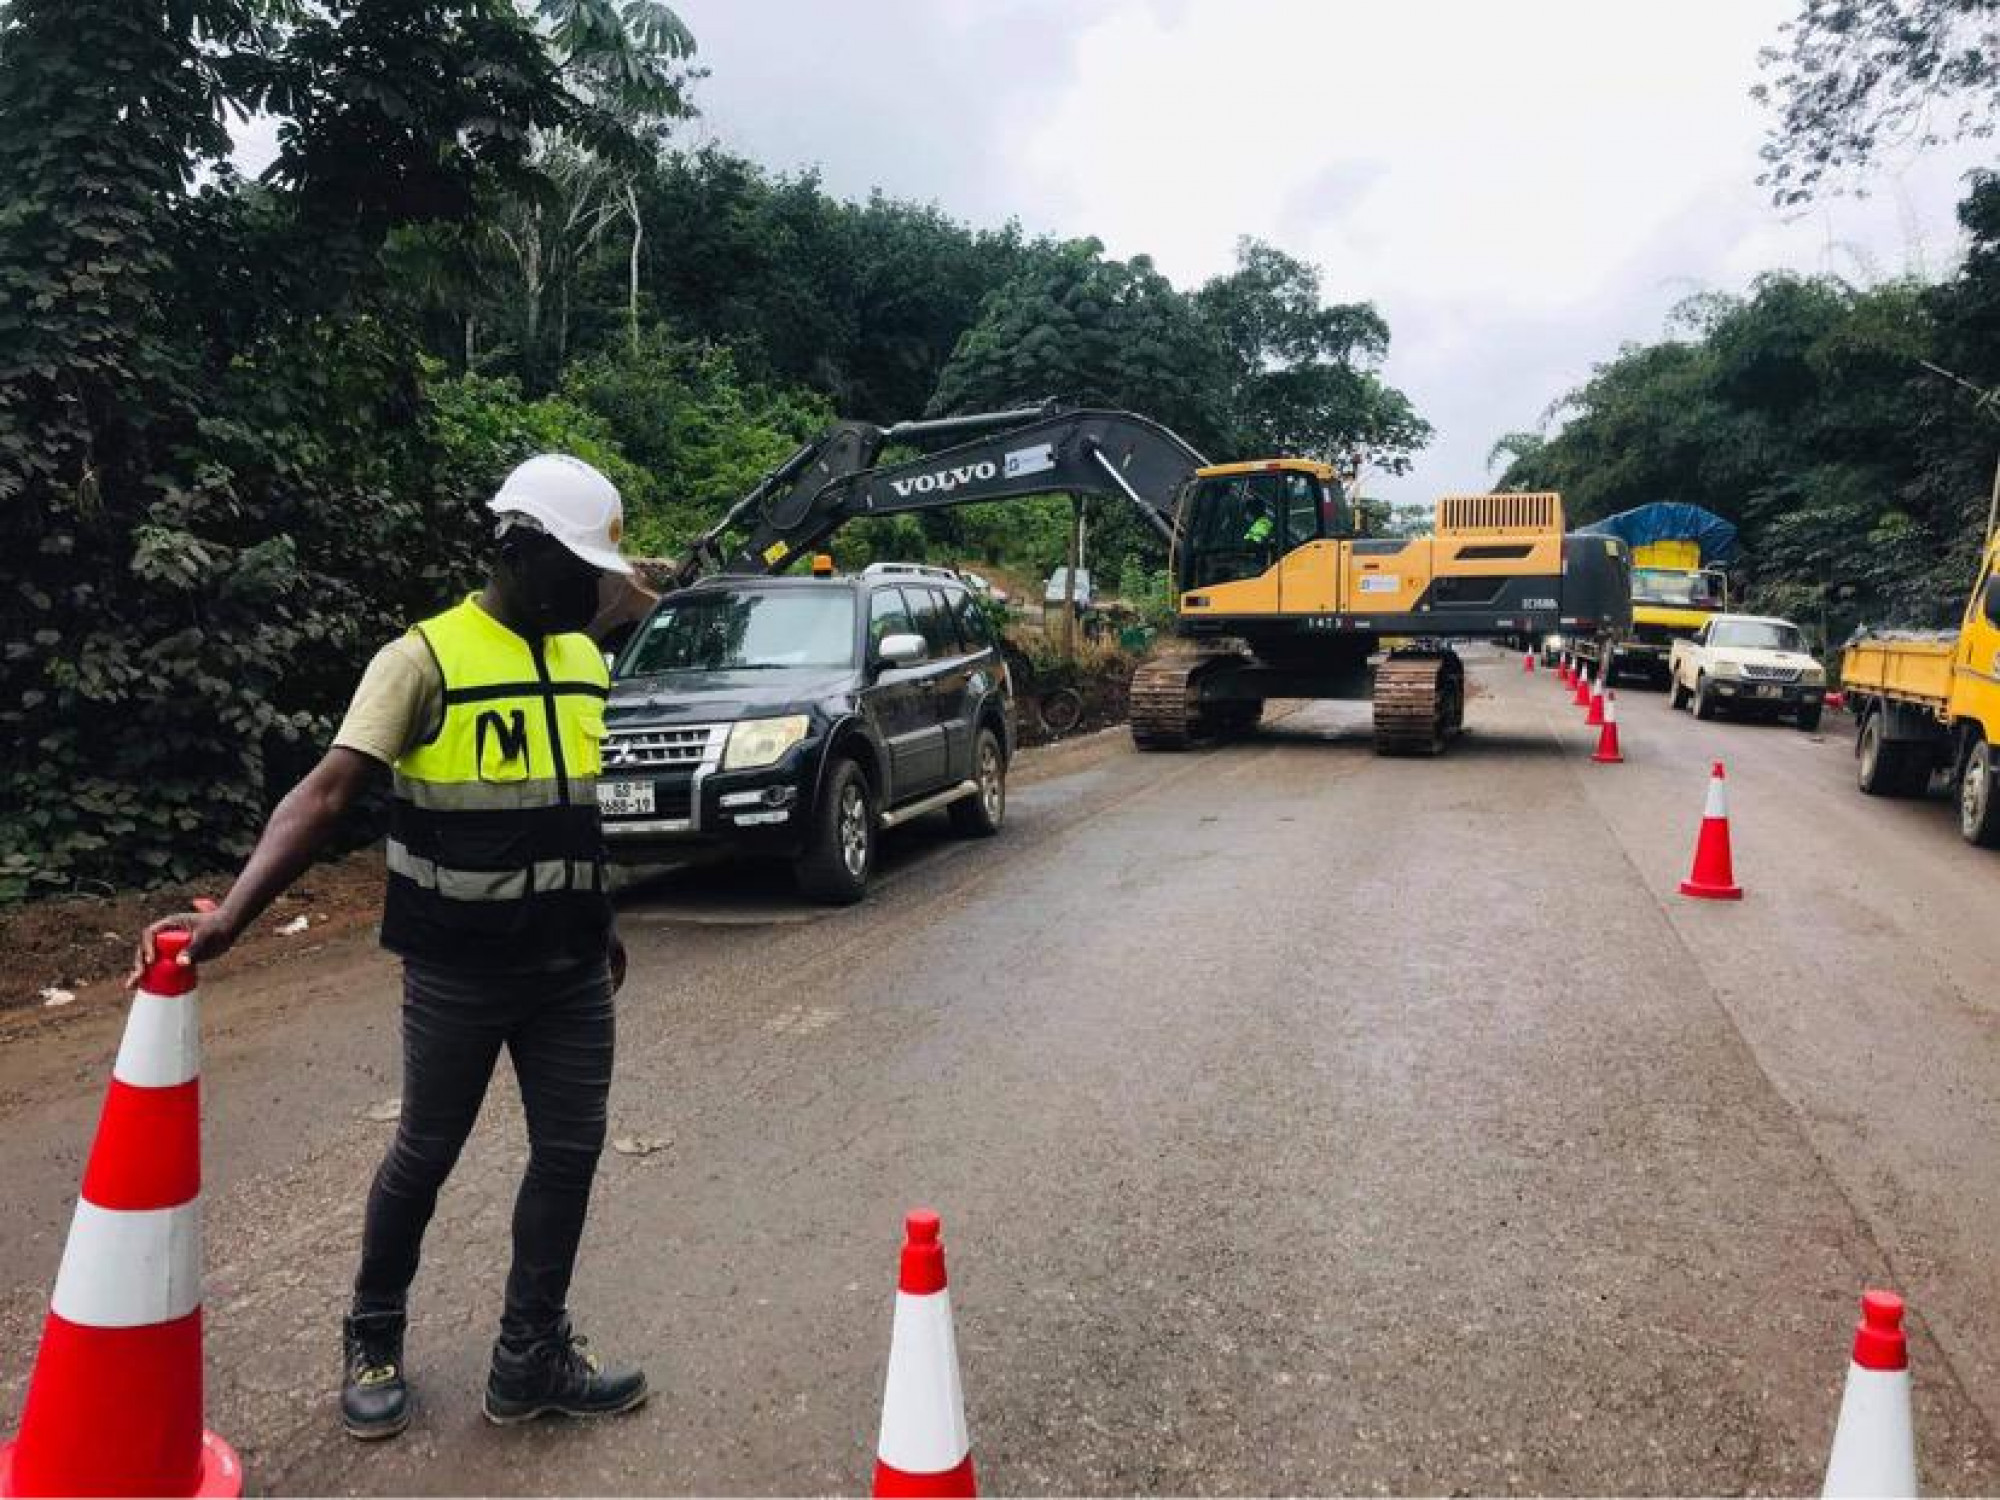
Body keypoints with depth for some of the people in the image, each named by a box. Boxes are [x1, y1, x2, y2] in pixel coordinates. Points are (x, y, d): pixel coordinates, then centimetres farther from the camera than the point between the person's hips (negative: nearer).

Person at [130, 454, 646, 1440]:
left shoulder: (586, 659, 6)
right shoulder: (424, 659, -14)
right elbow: (327, 792, -23)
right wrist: (230, 915, -35)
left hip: (570, 968, 5)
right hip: (457, 972, -5)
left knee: (569, 1153, 9)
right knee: (424, 1156, 10)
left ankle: (531, 1359, 26)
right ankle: (372, 1344, 34)